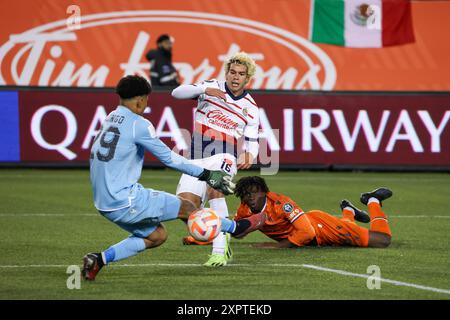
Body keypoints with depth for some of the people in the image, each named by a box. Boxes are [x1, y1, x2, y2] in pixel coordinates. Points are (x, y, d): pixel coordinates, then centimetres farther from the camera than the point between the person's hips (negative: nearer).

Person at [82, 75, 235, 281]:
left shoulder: (110, 119, 12)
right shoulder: (138, 124, -12)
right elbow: (168, 158, -9)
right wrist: (206, 175, -2)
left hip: (103, 203, 8)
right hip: (125, 202, -8)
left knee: (157, 235, 19)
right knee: (186, 208, 4)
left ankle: (100, 259, 7)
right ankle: (234, 228, 19)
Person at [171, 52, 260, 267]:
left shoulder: (250, 108, 7)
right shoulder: (212, 87, 6)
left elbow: (252, 142, 9)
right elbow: (177, 93, -3)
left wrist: (249, 156, -14)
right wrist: (204, 90, -19)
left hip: (224, 157, -2)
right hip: (198, 158, 3)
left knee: (214, 189, -33)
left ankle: (220, 250, -33)